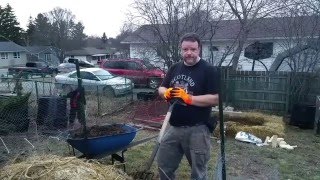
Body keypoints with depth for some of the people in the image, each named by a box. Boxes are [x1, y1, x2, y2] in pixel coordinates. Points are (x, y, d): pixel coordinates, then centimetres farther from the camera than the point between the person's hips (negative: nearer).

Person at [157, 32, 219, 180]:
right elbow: (161, 89, 13)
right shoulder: (174, 68, 9)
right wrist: (166, 93, -11)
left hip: (197, 130, -5)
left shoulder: (208, 70, -9)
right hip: (174, 128, 6)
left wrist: (189, 98, -23)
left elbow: (216, 99, -15)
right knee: (164, 166, 18)